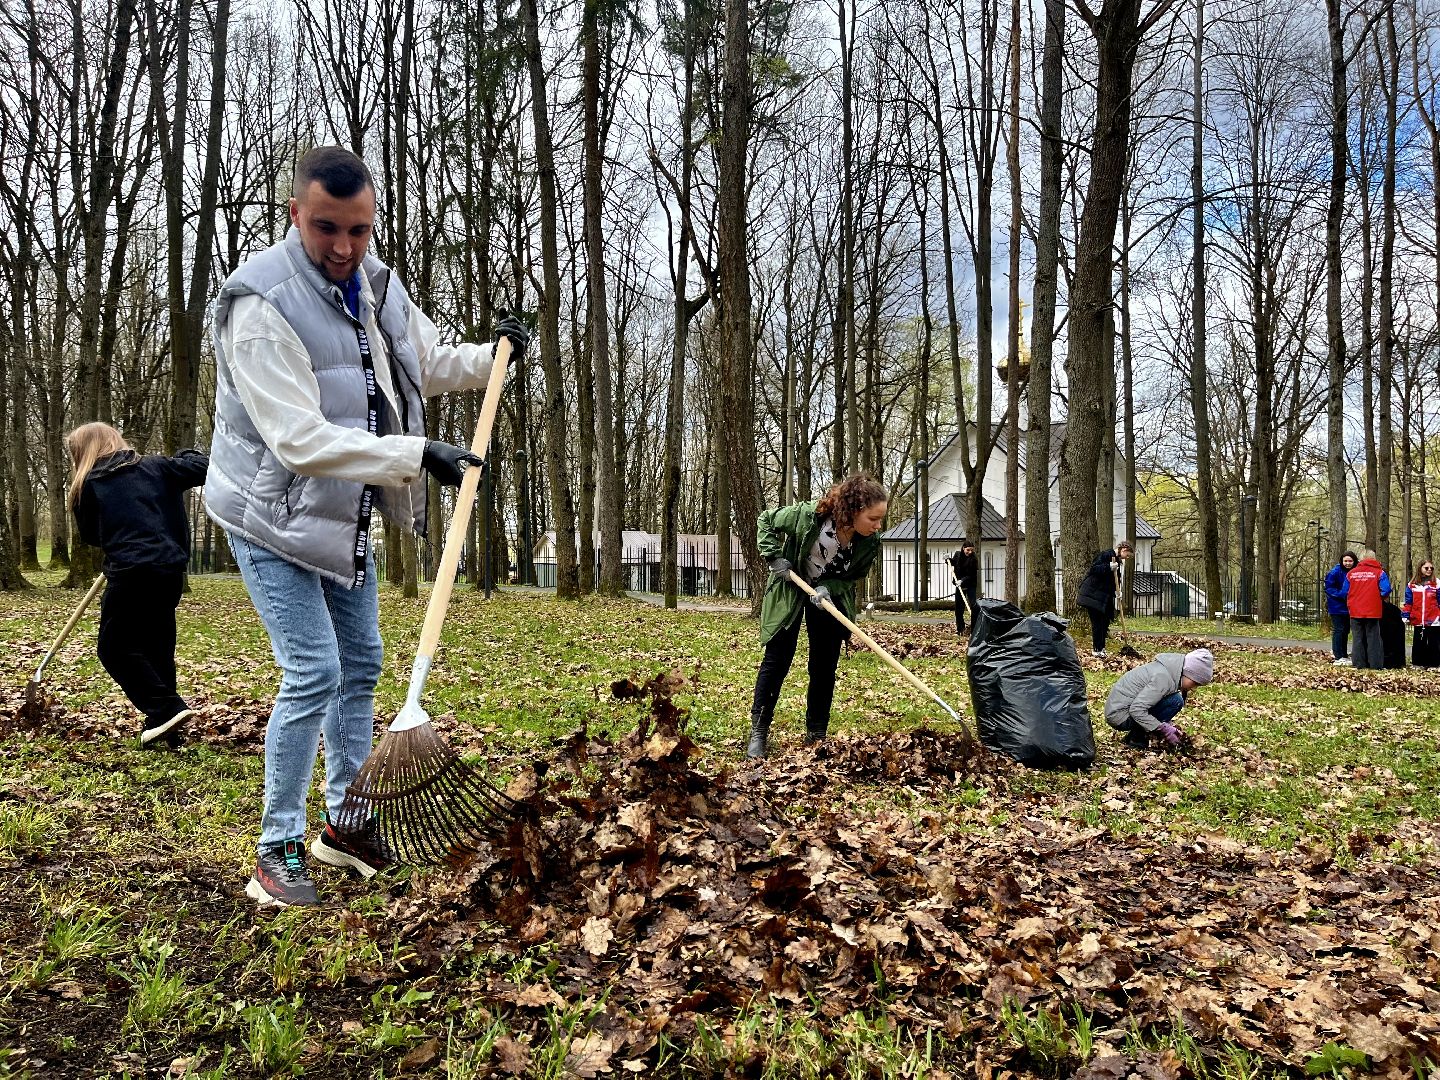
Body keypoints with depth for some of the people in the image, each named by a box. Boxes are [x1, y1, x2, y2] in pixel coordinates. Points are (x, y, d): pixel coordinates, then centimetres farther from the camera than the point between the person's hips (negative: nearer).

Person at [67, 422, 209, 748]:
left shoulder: (88, 485, 6)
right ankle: (165, 727, 17)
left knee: (114, 648, 8)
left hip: (132, 573, -5)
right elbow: (204, 466, 6)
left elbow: (90, 535, 15)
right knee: (158, 647, 15)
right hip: (170, 571, 5)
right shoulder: (155, 467, 10)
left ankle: (168, 709, -5)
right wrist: (185, 457, 28)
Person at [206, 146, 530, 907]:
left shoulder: (377, 285, 0)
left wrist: (492, 354, 1)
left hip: (344, 516, 8)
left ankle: (344, 825, 28)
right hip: (274, 517, -8)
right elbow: (301, 439, -32)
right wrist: (417, 456, -36)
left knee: (361, 668, 12)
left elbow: (427, 363, 18)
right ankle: (277, 852, 3)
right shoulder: (262, 305, -25)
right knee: (313, 674, -13)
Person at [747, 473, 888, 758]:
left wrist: (828, 588, -26)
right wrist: (775, 556, -22)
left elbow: (854, 577, -7)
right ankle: (758, 732, 9)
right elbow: (766, 521, -12)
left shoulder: (870, 543, -22)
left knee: (824, 669, 4)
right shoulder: (808, 515, -31)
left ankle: (816, 736, 17)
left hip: (830, 598, 3)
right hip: (790, 590, -3)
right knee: (776, 661, 0)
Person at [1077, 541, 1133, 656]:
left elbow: (1115, 579, 19)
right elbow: (1094, 569, -22)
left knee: (1105, 621, 9)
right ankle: (1097, 649, 1)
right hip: (1093, 594, -9)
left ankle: (1101, 647, 19)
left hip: (1105, 597, 9)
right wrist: (1108, 567, -32)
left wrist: (1117, 590, 2)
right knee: (1097, 622, -6)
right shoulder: (1105, 555, -14)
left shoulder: (1117, 560, 14)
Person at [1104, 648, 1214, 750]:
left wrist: (1168, 724, 2)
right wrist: (1164, 729, -23)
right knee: (1175, 701, -15)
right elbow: (1136, 710, -29)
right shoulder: (1163, 677, -24)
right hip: (1119, 716, -9)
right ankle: (1136, 739, -9)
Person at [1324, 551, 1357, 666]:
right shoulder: (1335, 572, -13)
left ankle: (1344, 655, 23)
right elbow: (1328, 587, -14)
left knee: (1346, 630, 13)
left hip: (1348, 606, 6)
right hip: (1337, 606, -6)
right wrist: (1342, 595, -23)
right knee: (1338, 630, -5)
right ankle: (1338, 657, -3)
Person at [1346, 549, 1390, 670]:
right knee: (1373, 637, 5)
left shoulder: (1351, 573, 3)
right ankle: (1375, 664, 4)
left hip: (1355, 611, 2)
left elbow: (1345, 592, 5)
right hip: (1373, 611, -2)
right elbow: (1386, 590, -11)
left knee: (1357, 638, 8)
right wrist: (1379, 599, 9)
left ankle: (1359, 664, 8)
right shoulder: (1379, 572, -4)